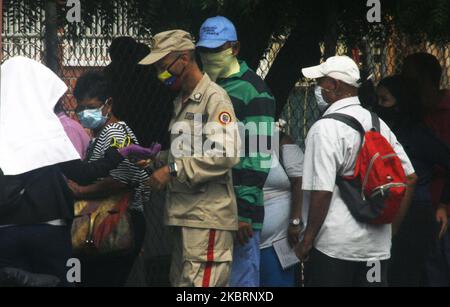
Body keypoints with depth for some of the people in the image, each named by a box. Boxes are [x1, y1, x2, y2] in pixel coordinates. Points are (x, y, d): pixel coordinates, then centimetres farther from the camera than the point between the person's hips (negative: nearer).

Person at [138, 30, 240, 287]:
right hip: (185, 215, 10)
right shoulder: (182, 101, 21)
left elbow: (226, 155, -21)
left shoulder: (214, 97, -9)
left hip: (208, 217, -10)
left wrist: (173, 170, -19)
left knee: (197, 283, -13)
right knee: (180, 282, 11)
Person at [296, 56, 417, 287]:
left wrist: (307, 241, -9)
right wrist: (392, 223, 17)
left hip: (334, 245, -6)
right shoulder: (377, 123, 8)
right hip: (378, 245, 6)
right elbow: (410, 177, 11)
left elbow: (322, 191, -18)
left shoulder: (325, 129, -13)